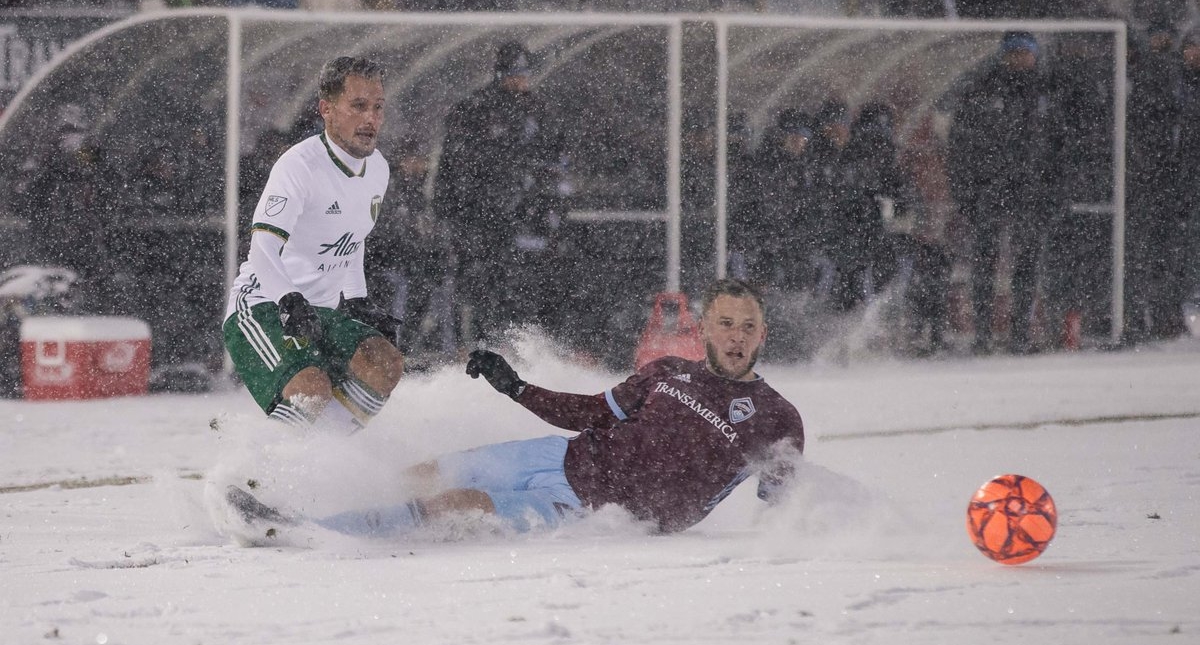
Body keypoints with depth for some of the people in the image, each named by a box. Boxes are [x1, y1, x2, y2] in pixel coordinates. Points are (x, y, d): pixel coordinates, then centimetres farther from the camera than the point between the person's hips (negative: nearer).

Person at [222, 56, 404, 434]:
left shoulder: (377, 169, 8)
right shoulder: (300, 165, -19)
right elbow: (264, 251, -31)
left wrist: (357, 303, 14)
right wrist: (290, 303, -46)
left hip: (321, 310, 8)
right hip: (262, 308, -8)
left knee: (386, 364, -15)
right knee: (314, 388, -31)